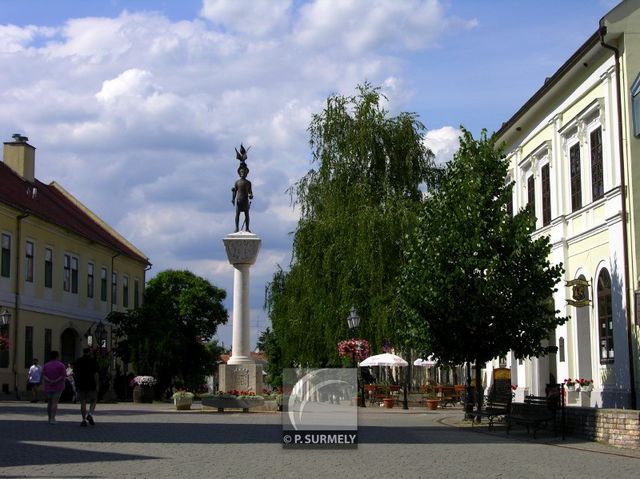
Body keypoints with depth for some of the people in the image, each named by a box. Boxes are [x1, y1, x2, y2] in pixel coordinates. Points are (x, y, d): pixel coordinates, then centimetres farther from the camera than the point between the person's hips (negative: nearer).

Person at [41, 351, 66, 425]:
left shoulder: (46, 365, 7)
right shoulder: (61, 365, -3)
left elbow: (43, 375, -4)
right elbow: (64, 376, -12)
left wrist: (49, 381, -16)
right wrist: (56, 381, -16)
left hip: (48, 387, 3)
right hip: (58, 387, -3)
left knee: (49, 403, 16)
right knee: (55, 403, -6)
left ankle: (50, 418, 22)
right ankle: (52, 418, -16)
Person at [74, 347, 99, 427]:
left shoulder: (78, 361, 7)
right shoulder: (93, 361, -1)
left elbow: (74, 374, 7)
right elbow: (95, 374, -7)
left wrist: (76, 383, 17)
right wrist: (96, 385, -4)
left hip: (80, 385, 2)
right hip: (91, 385, -2)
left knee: (83, 403, 5)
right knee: (93, 401, 11)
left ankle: (84, 420, 2)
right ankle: (90, 414, -11)